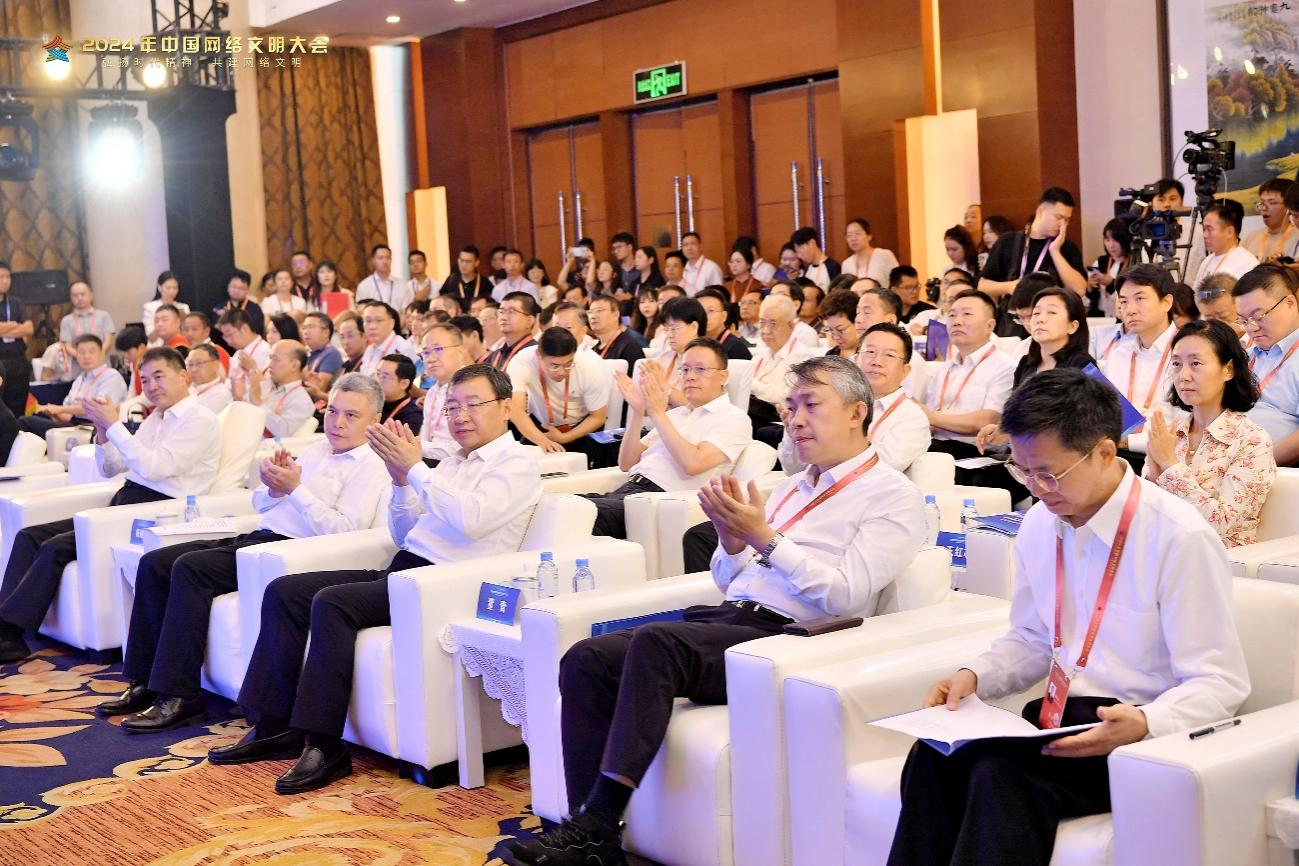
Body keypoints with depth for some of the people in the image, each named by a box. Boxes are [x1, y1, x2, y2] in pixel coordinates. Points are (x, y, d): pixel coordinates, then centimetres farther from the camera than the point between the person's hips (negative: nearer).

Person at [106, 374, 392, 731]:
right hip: (256, 538, 9)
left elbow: (344, 530, -16)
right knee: (154, 563, -4)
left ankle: (179, 695, -22)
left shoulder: (370, 467, -3)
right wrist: (274, 488, 1)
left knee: (189, 568, -25)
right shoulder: (315, 451, 22)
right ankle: (145, 682, -2)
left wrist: (295, 489, -18)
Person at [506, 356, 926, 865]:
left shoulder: (892, 495, 2)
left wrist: (765, 538, -12)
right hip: (726, 618, 8)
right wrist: (733, 543, 4)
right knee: (585, 661, -13)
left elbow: (845, 597, -12)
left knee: (654, 643, -32)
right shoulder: (790, 487, 25)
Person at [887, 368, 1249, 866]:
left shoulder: (1181, 538, -15)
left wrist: (1144, 724, -32)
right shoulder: (1040, 524, 7)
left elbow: (1220, 684, -13)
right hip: (1061, 717, 6)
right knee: (934, 758, -23)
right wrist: (973, 676, 0)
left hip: (1141, 733, -6)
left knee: (1003, 773, -32)